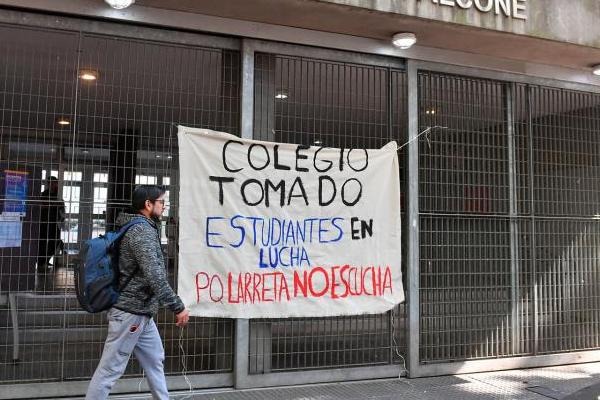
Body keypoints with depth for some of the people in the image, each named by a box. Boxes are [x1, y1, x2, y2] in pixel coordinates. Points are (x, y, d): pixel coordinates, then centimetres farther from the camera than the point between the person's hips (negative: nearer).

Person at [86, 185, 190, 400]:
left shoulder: (145, 228, 13)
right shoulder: (142, 231, -18)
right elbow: (155, 276, -26)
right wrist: (178, 307, -22)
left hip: (141, 312, 10)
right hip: (130, 311, -10)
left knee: (155, 360, 17)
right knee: (110, 369, -1)